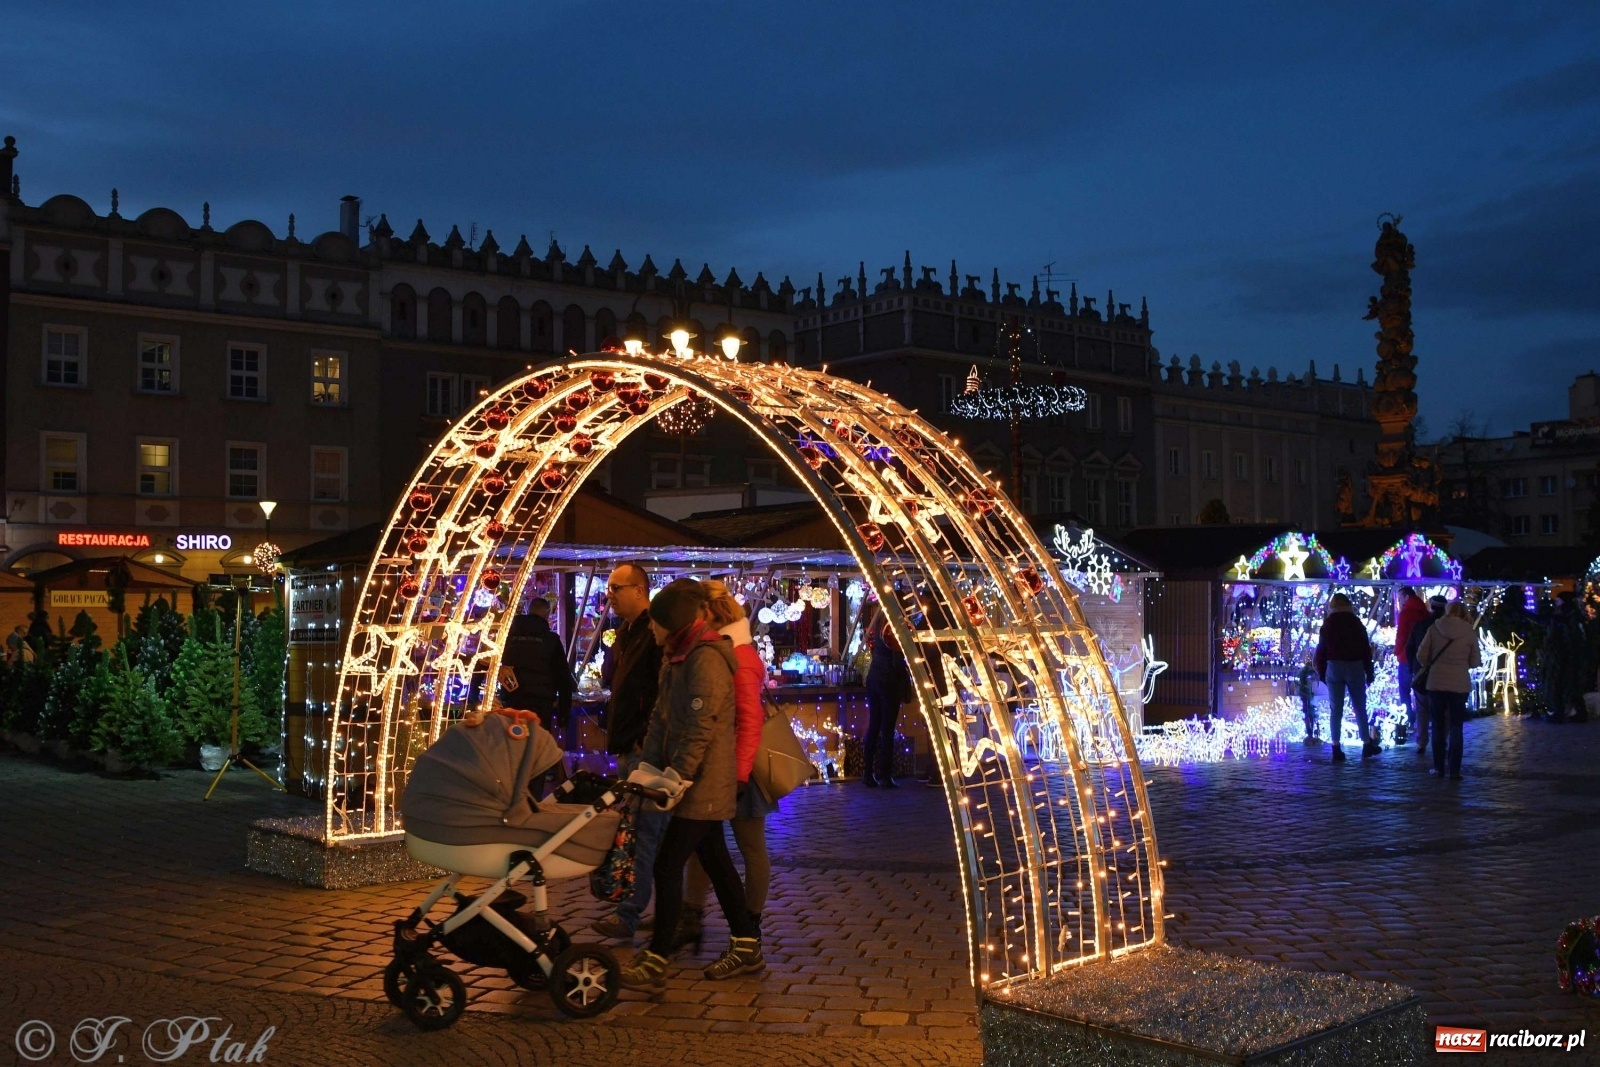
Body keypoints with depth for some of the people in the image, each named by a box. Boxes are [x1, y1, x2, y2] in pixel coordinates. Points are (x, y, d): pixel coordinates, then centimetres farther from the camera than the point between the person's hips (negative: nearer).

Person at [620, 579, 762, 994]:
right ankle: (747, 948, 25)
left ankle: (655, 964, -2)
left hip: (704, 784, -10)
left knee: (668, 865, -8)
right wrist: (648, 765, 6)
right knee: (715, 861, 15)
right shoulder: (677, 656, 13)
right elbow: (662, 714, 14)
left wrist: (676, 774, -20)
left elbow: (702, 727, -23)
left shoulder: (706, 658, -19)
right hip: (697, 782, 10)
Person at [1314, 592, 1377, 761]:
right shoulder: (1356, 623, 1)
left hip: (1334, 667, 1)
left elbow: (1321, 650, 2)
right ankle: (1367, 745, 14)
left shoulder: (1327, 624, 4)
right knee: (1360, 708, 10)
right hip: (1355, 667, -1)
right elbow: (1366, 649, 1)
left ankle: (1336, 749, -2)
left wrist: (1321, 671, 7)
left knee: (1335, 710, 2)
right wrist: (1369, 672, 5)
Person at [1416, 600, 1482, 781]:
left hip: (1436, 683, 0)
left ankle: (1439, 767, 15)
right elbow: (1475, 662, 1)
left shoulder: (1434, 628, -3)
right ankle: (1454, 771, 5)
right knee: (1455, 728, 6)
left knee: (1438, 727, 12)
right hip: (1460, 684, 0)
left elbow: (1421, 655, -1)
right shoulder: (1470, 632, -3)